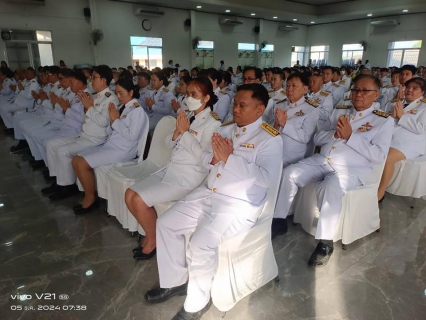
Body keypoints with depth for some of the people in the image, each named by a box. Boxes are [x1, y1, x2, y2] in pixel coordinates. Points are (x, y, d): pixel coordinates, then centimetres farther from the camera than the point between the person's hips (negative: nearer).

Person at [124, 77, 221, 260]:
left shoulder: (212, 123, -11)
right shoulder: (187, 116, 11)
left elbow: (202, 155, -21)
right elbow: (169, 143, 11)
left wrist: (185, 131, -16)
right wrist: (177, 130, -9)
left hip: (189, 177, -8)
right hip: (171, 169, 8)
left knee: (139, 200, -16)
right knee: (130, 195, 2)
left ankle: (153, 241, 9)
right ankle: (150, 233, 19)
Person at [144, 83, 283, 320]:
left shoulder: (270, 139, -9)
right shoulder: (226, 129, 12)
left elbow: (265, 178, -22)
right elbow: (205, 160, 12)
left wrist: (229, 158, -22)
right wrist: (215, 157, -12)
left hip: (239, 205, -7)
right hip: (208, 193, 8)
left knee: (201, 243, -27)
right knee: (165, 224, -1)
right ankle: (175, 281, 18)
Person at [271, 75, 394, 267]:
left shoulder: (384, 121, 4)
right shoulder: (339, 112, 18)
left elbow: (379, 156, -9)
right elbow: (317, 139, 12)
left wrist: (350, 136, -14)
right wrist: (335, 134, -9)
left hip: (351, 168, -5)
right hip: (322, 160, 5)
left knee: (330, 187, -36)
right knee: (289, 173, -17)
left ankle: (325, 242, -21)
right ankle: (279, 221, -2)